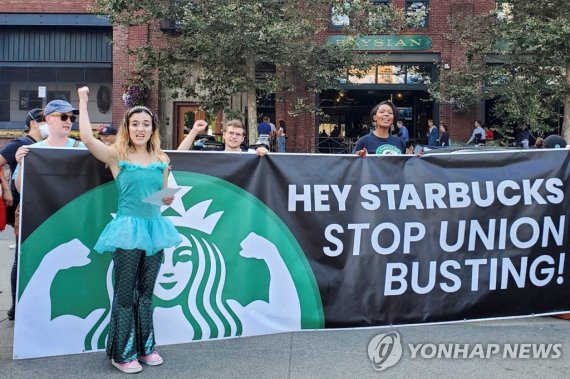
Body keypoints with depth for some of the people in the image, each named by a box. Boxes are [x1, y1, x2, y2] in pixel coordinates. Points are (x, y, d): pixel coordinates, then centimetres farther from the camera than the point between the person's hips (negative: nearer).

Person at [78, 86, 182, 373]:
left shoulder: (161, 160, 8)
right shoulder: (116, 156, -4)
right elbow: (87, 137, -21)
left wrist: (170, 198, -7)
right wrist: (83, 101, -12)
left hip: (155, 228, 4)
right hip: (128, 229, -4)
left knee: (146, 292, 13)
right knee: (125, 293, 1)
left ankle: (145, 347, 25)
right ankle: (122, 353, 14)